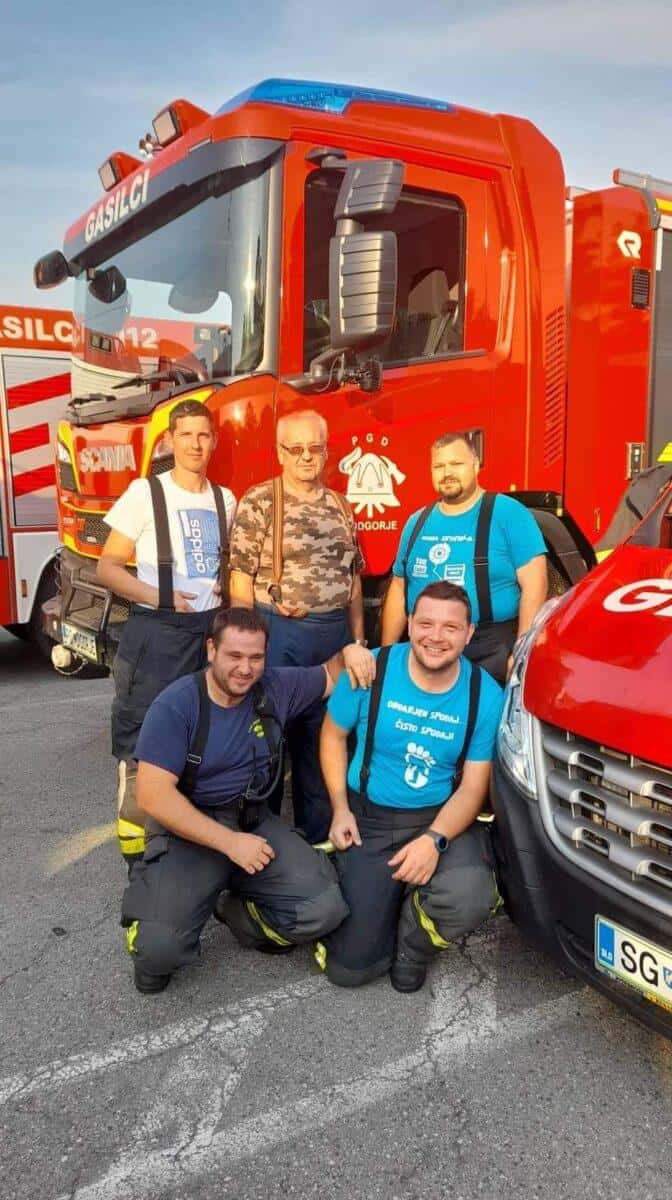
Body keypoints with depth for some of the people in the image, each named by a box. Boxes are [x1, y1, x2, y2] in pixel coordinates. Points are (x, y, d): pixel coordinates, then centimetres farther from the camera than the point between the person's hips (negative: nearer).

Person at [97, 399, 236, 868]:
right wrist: (160, 597, -17)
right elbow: (108, 568, -6)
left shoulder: (225, 499, 9)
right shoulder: (145, 493, -6)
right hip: (155, 635, -5)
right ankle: (138, 862, 7)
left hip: (211, 631, 5)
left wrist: (225, 590, 3)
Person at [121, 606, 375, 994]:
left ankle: (239, 915, 13)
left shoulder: (276, 688, 0)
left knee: (325, 909, -17)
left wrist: (350, 652, -9)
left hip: (255, 821, 4)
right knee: (160, 946, -27)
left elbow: (331, 676, 16)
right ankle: (154, 953, 13)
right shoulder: (175, 706, -14)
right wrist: (230, 842, -21)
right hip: (188, 831, -4)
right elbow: (154, 796, -19)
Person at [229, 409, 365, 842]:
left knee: (324, 735, 13)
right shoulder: (258, 502, -5)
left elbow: (352, 577, 14)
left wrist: (358, 639, 11)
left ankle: (319, 834, 27)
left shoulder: (340, 506, 11)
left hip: (335, 633, 5)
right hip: (278, 633, -5)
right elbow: (241, 578, -7)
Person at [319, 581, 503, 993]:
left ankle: (413, 941, 6)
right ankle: (392, 895, 26)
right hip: (370, 819, 0)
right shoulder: (372, 671, -11)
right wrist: (340, 808, -6)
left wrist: (435, 840, -23)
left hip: (444, 817, 1)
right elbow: (334, 736, 4)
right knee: (349, 968, -7)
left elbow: (472, 787, -6)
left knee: (470, 901, -32)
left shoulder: (486, 695, -9)